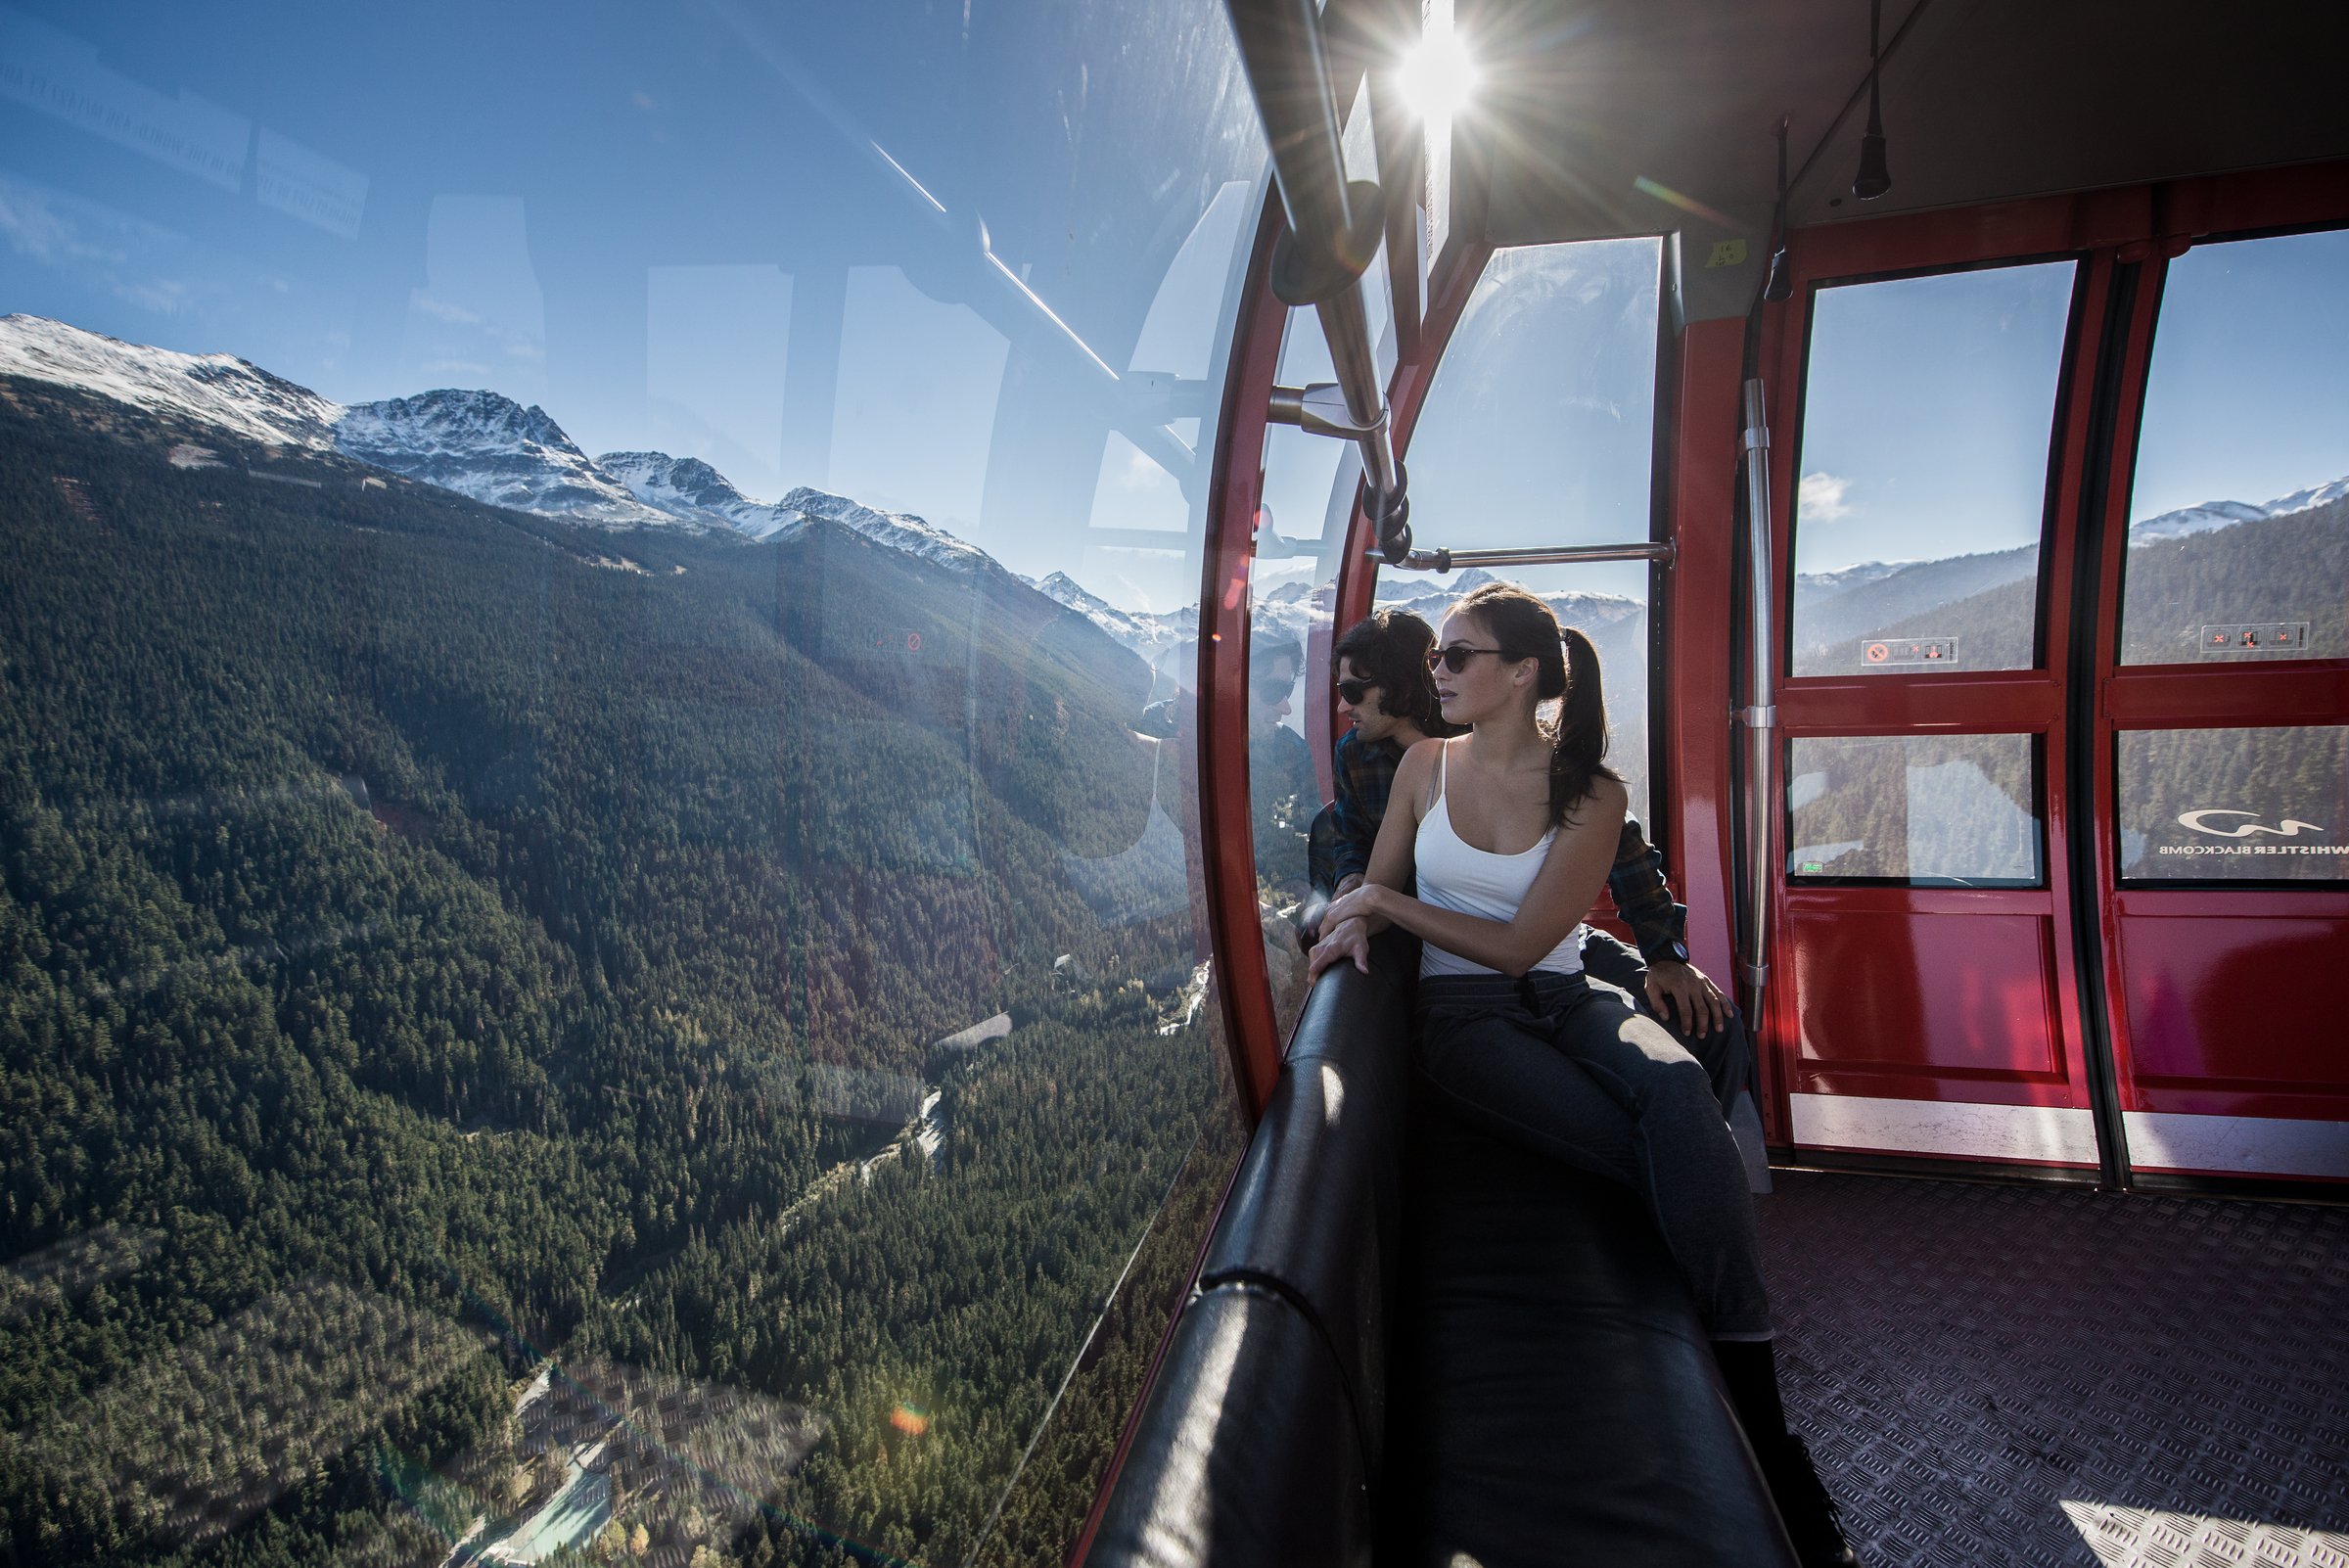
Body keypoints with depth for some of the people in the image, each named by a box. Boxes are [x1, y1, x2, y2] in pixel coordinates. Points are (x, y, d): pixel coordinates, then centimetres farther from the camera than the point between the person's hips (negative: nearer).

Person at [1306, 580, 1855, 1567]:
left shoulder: (1590, 793, -1)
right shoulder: (1425, 765, 7)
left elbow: (1521, 944, -7)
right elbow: (1377, 882, 16)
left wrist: (1388, 904, -11)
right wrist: (1357, 923, -9)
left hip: (1562, 998, 1)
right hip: (1460, 1013, 0)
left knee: (1674, 1086, -35)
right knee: (1671, 1162, -26)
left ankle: (1759, 1408, -31)